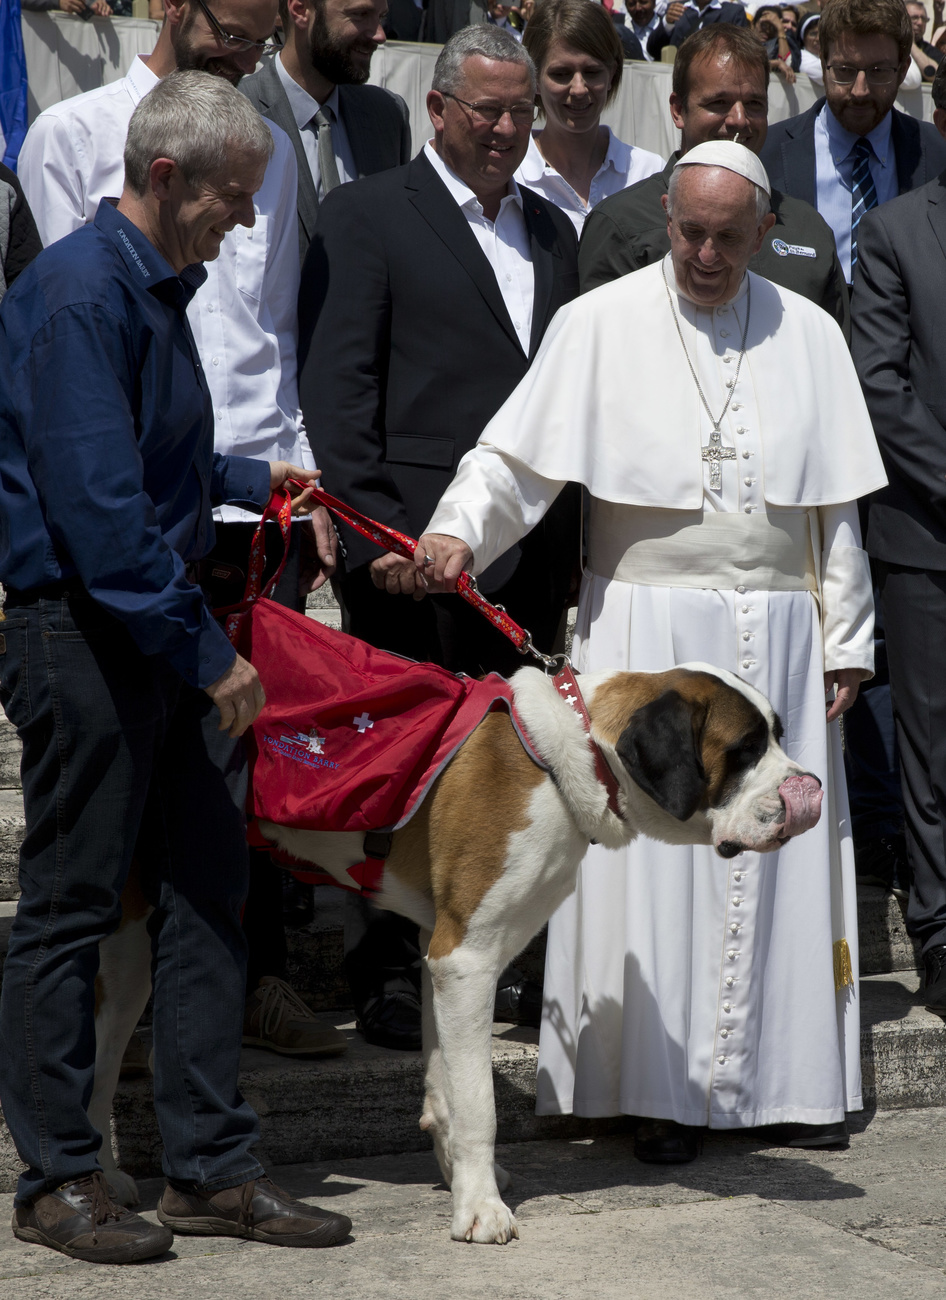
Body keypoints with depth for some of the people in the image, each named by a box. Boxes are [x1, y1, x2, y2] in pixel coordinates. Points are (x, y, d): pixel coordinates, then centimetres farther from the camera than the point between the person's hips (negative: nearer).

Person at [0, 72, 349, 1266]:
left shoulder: (156, 286, 15)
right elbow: (99, 505, -22)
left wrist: (248, 479, 19)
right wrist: (208, 652, -20)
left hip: (159, 625, 9)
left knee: (203, 891, 9)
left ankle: (211, 1167, 17)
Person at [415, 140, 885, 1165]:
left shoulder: (808, 335, 9)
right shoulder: (599, 325, 0)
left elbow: (836, 501, 11)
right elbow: (518, 454, -6)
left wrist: (844, 639, 9)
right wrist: (457, 532, -24)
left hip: (778, 635, 3)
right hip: (646, 626, -3)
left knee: (778, 847, 6)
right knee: (652, 848, -3)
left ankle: (786, 1076, 15)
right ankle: (664, 1086, 4)